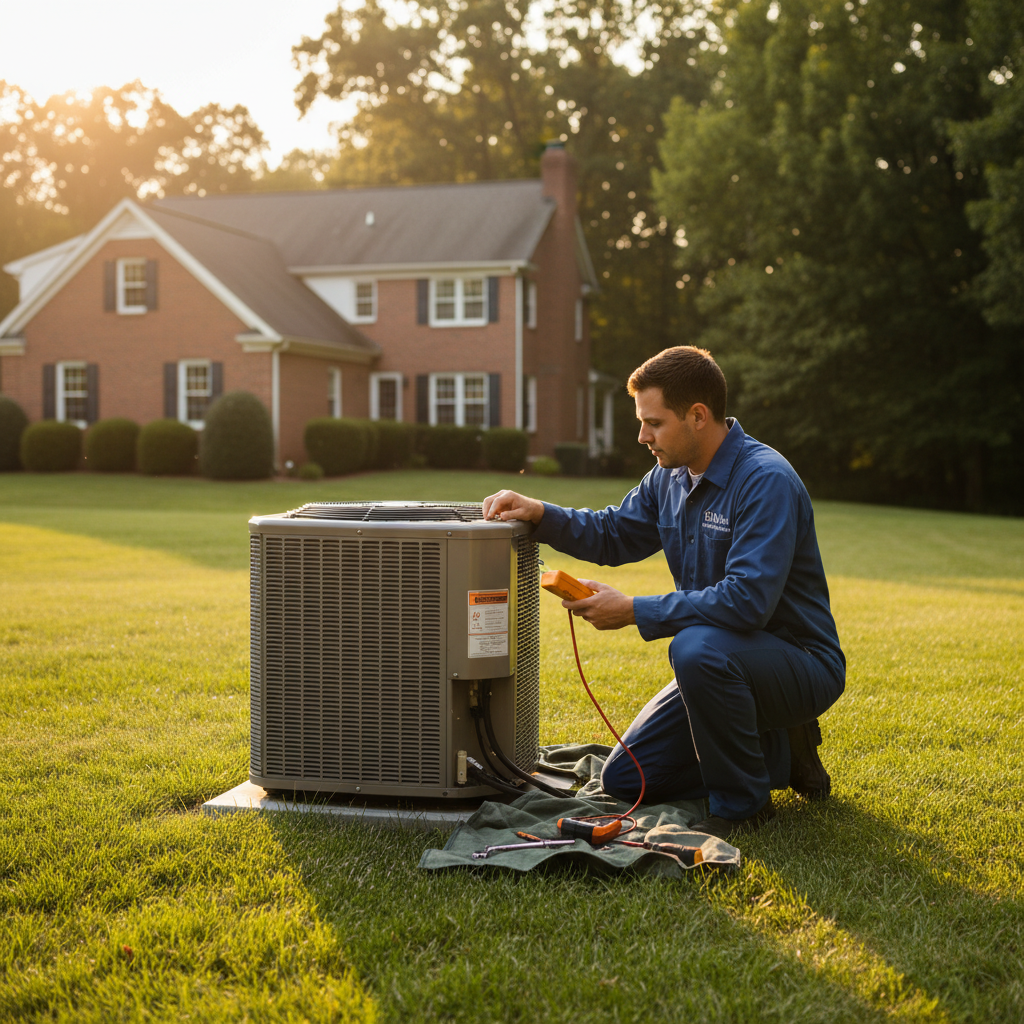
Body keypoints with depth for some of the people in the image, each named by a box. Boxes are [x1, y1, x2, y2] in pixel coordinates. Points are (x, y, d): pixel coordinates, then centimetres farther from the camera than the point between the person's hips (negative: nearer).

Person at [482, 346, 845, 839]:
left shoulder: (767, 480, -24)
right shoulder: (670, 477, 3)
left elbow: (748, 599, -33)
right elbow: (612, 534, 16)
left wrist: (635, 611, -28)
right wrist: (539, 513, -3)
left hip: (802, 664, -8)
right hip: (724, 664, 9)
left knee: (697, 647, -39)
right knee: (624, 780, 5)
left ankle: (741, 802, -15)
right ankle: (782, 752, 16)